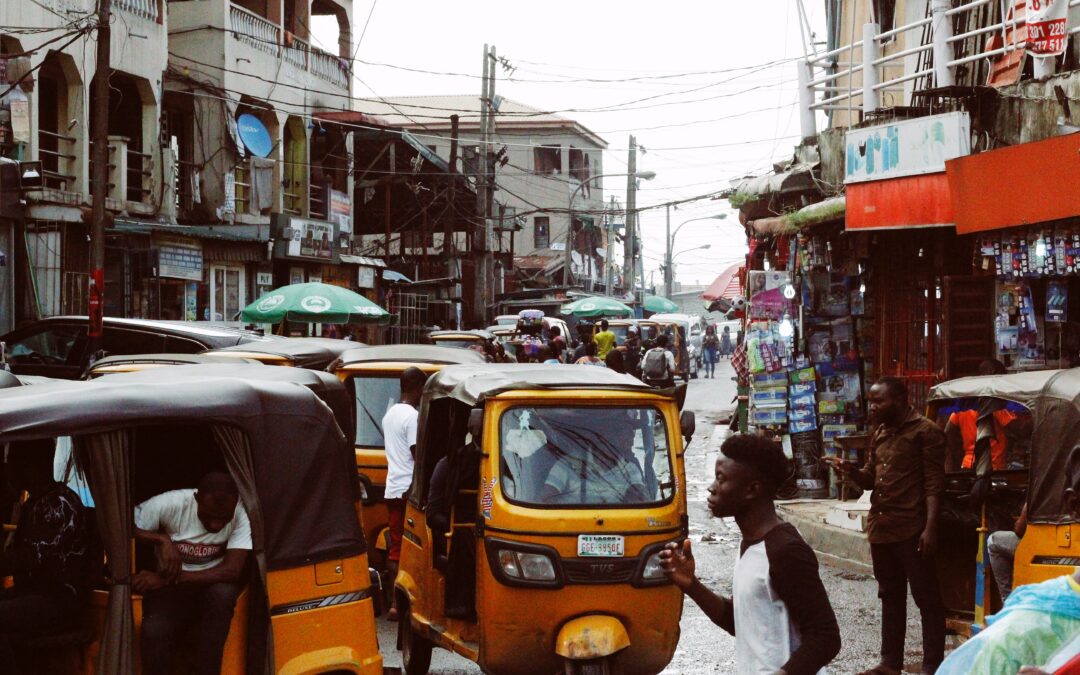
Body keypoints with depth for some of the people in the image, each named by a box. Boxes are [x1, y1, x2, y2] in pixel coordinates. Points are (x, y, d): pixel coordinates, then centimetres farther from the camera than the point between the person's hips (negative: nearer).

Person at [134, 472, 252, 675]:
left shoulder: (242, 512, -24)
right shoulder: (170, 503, -22)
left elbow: (232, 571, -29)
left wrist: (166, 579, -31)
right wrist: (162, 539, -31)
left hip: (213, 583, 1)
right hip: (169, 586, 0)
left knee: (223, 593, -35)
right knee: (154, 631, -30)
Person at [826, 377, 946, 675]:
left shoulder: (925, 432, -8)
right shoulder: (880, 435, 16)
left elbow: (934, 484, -12)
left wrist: (930, 528, -19)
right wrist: (852, 471, -1)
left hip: (911, 531, -8)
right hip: (880, 528, 8)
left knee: (927, 598, -2)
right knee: (891, 597, 15)